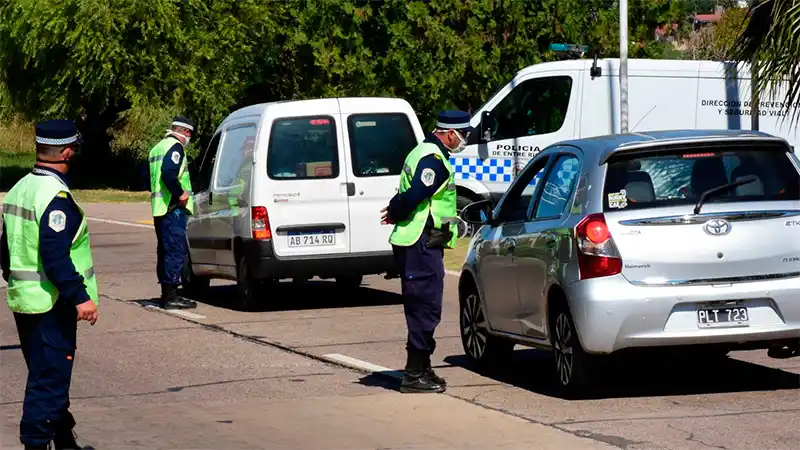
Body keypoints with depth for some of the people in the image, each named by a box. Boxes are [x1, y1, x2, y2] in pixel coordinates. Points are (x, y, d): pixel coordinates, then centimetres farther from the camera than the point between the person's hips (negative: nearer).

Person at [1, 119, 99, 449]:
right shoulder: (56, 196, -19)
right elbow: (55, 255, -26)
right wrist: (80, 297, -25)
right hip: (51, 305, -10)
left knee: (48, 375, 19)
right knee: (49, 380, -5)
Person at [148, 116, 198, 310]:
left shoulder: (158, 148, 21)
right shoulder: (175, 147, -11)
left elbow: (153, 176, 25)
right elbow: (168, 173, -26)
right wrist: (180, 194, -19)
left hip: (159, 207, 10)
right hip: (173, 209, -10)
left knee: (165, 250, 15)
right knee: (176, 250, -10)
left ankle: (166, 293, 20)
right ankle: (171, 295, -13)